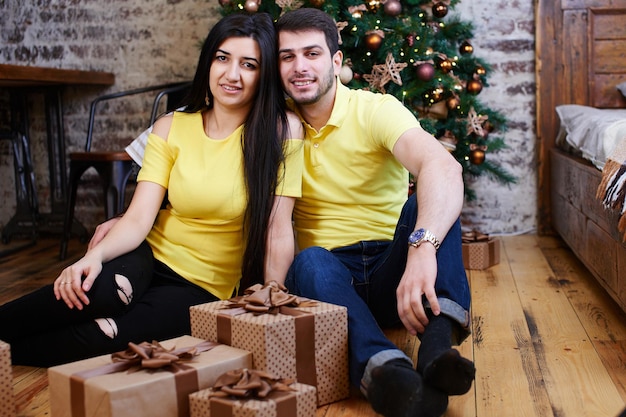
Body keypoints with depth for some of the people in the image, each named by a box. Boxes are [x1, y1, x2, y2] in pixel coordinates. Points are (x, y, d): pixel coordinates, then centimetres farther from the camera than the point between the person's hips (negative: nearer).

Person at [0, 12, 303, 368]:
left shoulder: (281, 130, -10)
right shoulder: (171, 129, -1)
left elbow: (277, 232, -12)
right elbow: (139, 218, -9)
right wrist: (96, 255, -28)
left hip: (204, 289, -2)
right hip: (151, 256, 2)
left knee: (98, 338, -28)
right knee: (97, 290, -34)